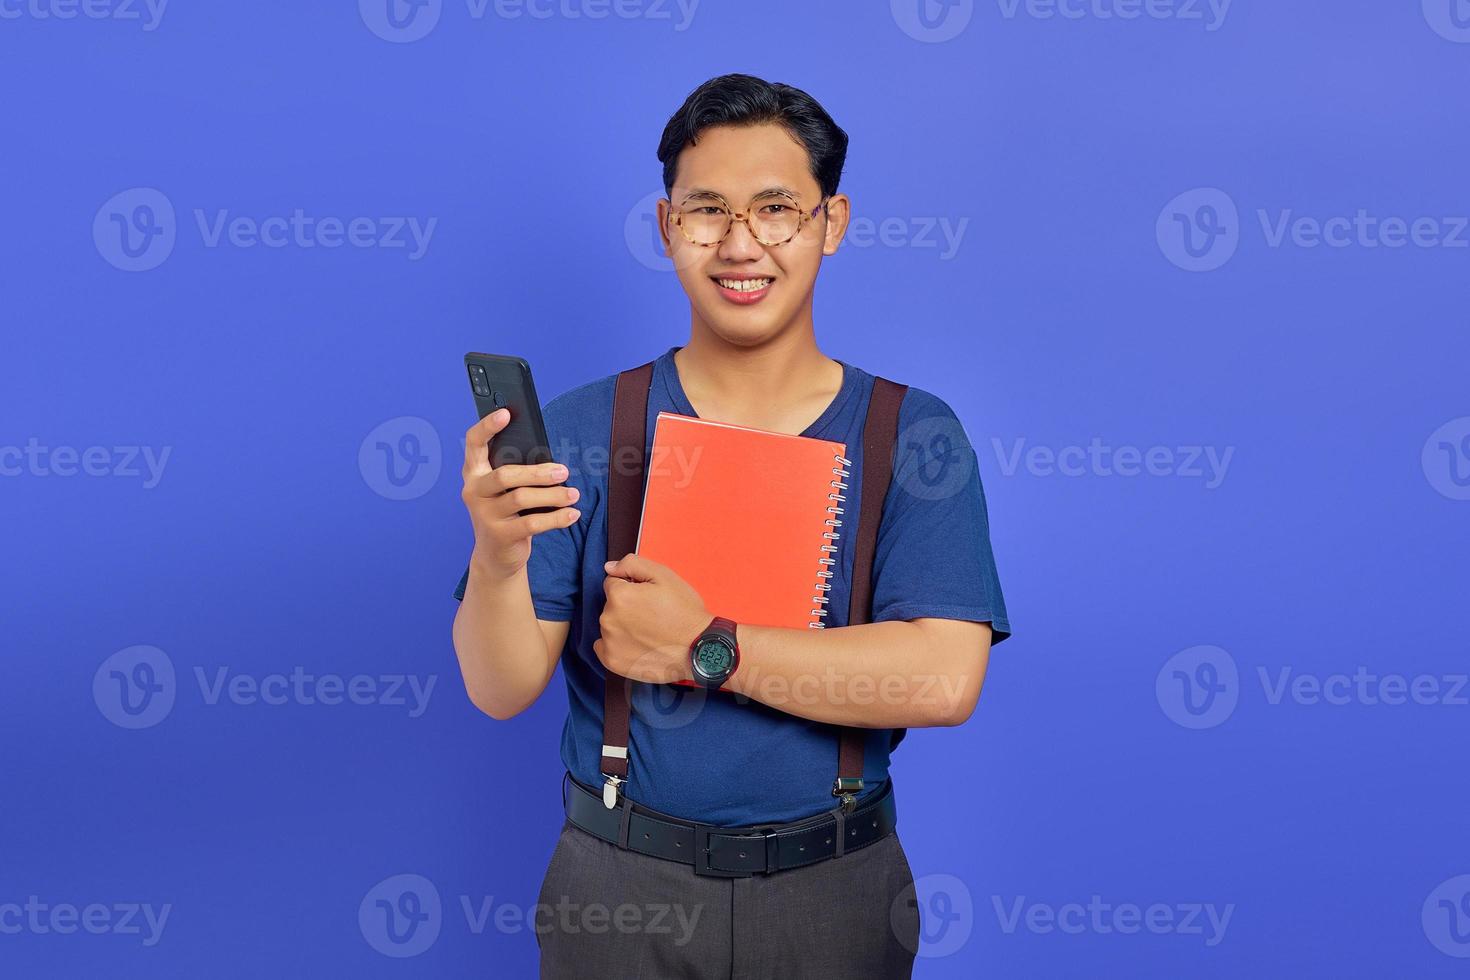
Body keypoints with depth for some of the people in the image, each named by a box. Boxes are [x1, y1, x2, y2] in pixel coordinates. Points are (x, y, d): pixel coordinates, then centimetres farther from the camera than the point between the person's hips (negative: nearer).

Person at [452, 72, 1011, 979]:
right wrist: (498, 556, -28)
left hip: (832, 892, 0)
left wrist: (702, 648, -19)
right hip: (618, 890, 1)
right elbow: (503, 690, -8)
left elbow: (944, 680, -18)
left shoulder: (913, 431, -6)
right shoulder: (582, 427, -4)